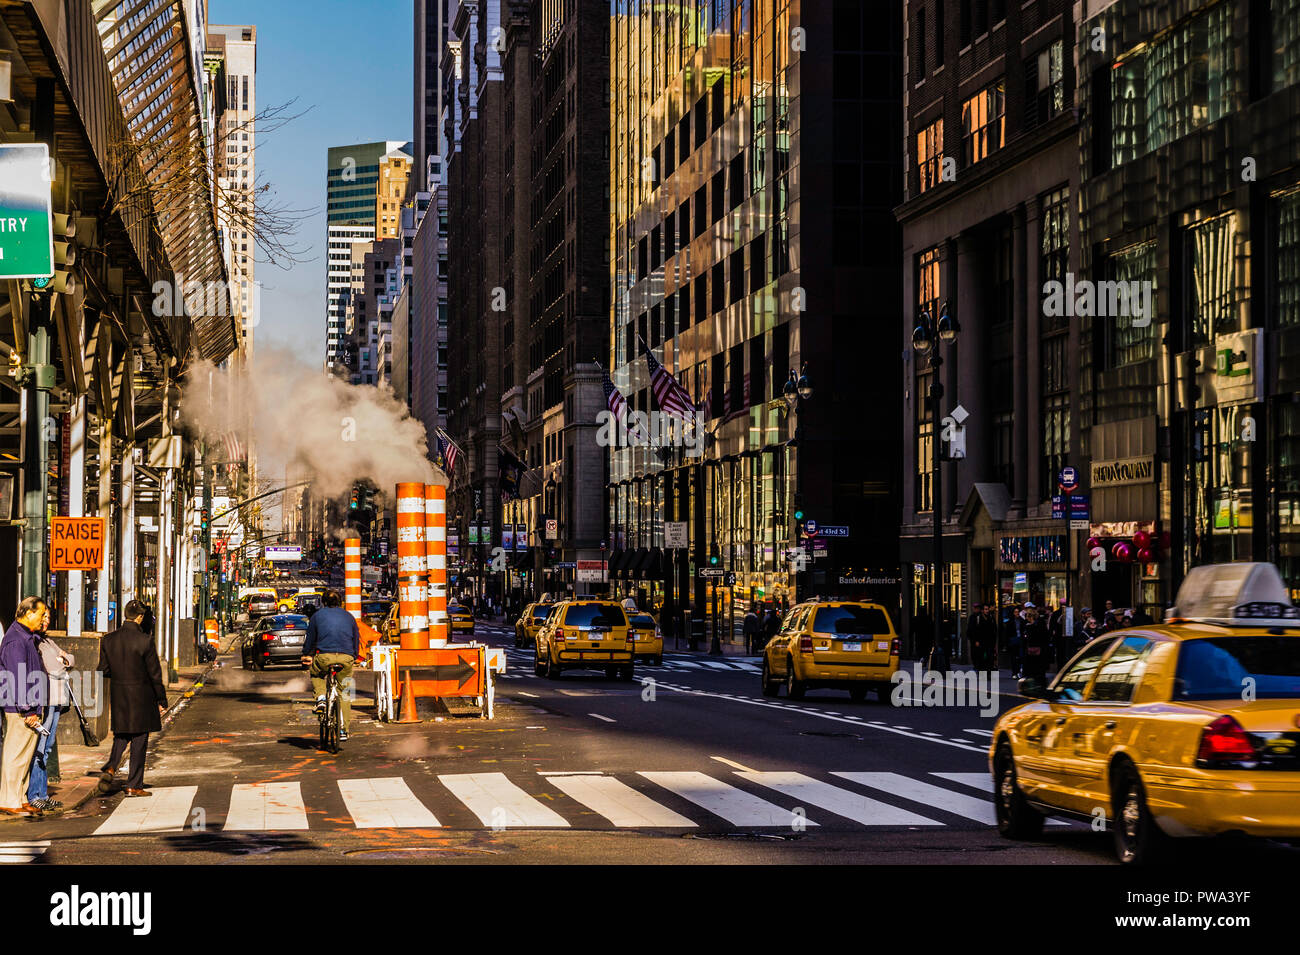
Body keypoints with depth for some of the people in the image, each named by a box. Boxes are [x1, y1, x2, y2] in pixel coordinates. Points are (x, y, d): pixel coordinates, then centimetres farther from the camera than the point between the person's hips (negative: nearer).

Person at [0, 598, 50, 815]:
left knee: (25, 754, 13)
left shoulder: (26, 637, 16)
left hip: (29, 708, 10)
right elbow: (18, 679, -21)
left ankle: (20, 799, 19)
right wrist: (28, 710, -21)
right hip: (20, 709, -10)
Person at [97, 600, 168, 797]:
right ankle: (134, 786, 8)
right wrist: (162, 701, -2)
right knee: (139, 741, 5)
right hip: (141, 697, -4)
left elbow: (103, 670, 4)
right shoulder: (145, 641, -15)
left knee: (121, 735, 20)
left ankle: (111, 768, -5)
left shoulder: (108, 640, -2)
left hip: (118, 698, 4)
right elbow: (155, 674, -11)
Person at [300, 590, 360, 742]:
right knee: (344, 693, 15)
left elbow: (310, 638, 18)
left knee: (316, 674, 32)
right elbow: (356, 641, 24)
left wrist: (307, 655, 33)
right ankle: (343, 729, 12)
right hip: (346, 658, 2)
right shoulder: (349, 617, 18)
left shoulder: (318, 615, 13)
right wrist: (353, 656, 37)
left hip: (325, 657, -2)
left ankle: (321, 698, 6)